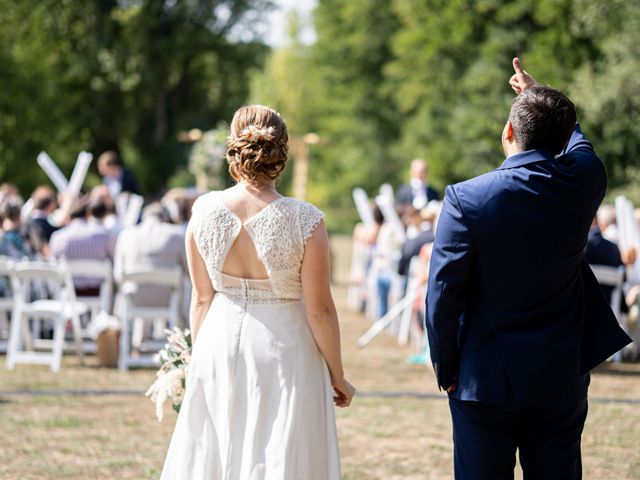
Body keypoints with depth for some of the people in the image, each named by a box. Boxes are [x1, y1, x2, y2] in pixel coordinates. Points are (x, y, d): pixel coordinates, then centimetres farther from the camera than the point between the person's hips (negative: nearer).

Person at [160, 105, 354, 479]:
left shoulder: (205, 210, -7)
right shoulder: (305, 220, -16)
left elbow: (202, 299, 1)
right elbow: (319, 310, -11)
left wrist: (199, 358, 15)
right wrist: (337, 376, 1)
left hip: (220, 347, 3)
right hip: (284, 352, -3)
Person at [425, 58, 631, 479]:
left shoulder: (466, 200, -16)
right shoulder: (585, 181, -7)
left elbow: (443, 293, -13)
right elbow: (577, 143, 20)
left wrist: (445, 367, 0)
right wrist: (538, 96, 34)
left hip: (486, 378, -3)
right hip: (562, 377, 3)